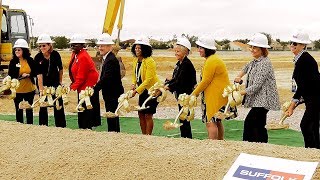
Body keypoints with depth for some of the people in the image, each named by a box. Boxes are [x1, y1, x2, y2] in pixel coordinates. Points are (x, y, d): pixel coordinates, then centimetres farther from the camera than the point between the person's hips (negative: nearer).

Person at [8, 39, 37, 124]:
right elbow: (10, 75, -4)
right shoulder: (13, 61, -4)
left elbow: (35, 72, 3)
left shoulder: (30, 60, -2)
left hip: (29, 89, 1)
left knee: (29, 110, 13)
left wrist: (28, 75, -16)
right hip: (17, 90, -1)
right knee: (19, 110, 8)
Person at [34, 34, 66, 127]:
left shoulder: (55, 54, -11)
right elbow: (39, 74, -21)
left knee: (58, 105, 2)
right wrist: (41, 90, -27)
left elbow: (60, 69, 5)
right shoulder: (38, 57, -15)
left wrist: (60, 81, 11)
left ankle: (61, 126, 11)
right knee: (43, 106, 3)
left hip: (55, 82, 1)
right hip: (43, 84, -1)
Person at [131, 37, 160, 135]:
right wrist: (133, 84, -3)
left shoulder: (149, 61, -19)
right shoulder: (136, 60, 6)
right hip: (142, 90, 8)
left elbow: (148, 79, -23)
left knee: (148, 115, -4)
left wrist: (137, 90, -26)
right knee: (141, 114, 10)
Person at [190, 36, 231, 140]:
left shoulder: (211, 61, -16)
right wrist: (197, 91, 14)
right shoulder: (213, 59, 17)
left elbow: (205, 81, -17)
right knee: (217, 122, 16)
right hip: (217, 95, 11)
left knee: (211, 122, -10)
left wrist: (194, 94, -8)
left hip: (216, 96, -11)